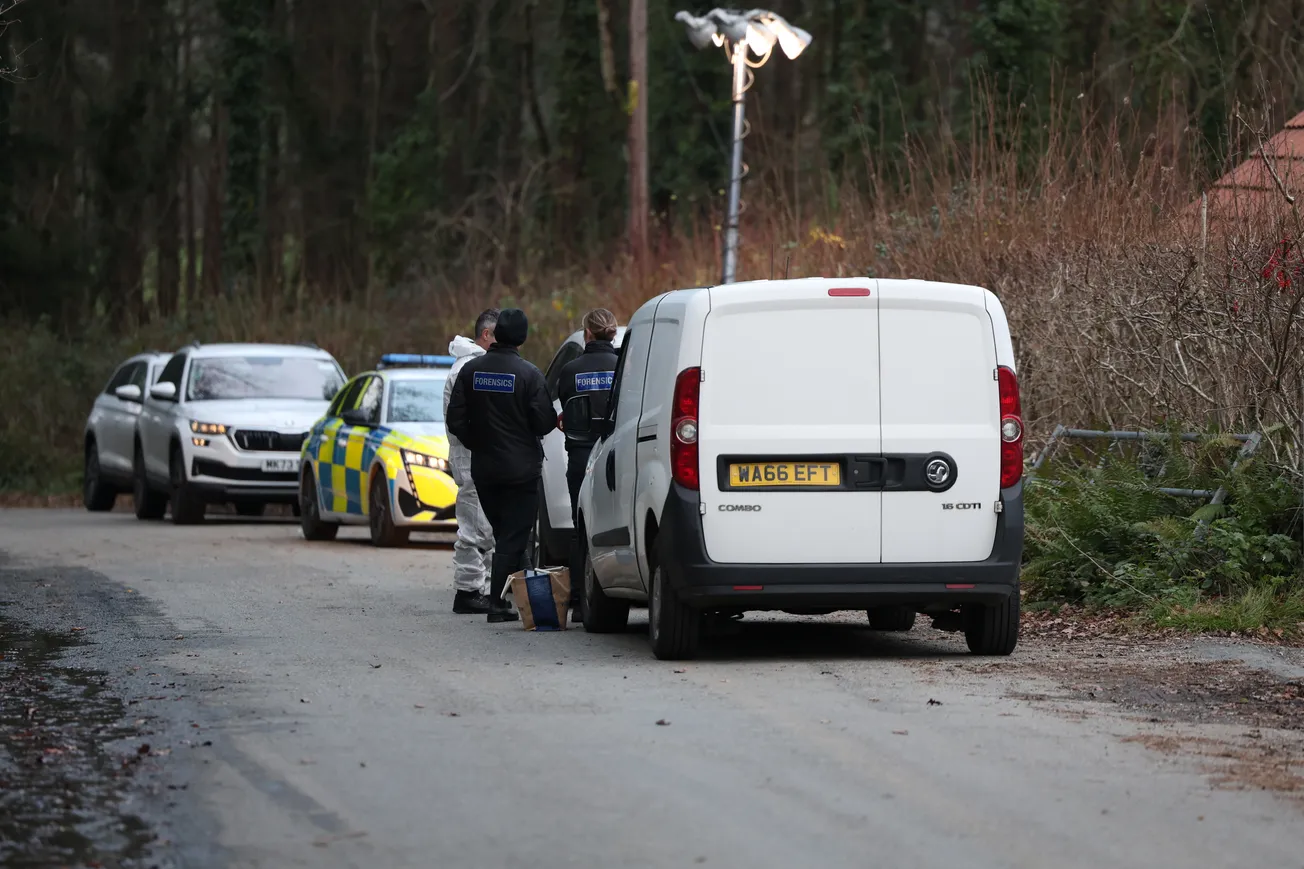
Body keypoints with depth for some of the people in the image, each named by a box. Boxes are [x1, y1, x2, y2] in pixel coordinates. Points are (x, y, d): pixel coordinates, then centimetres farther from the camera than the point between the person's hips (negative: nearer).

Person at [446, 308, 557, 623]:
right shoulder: (529, 374, -13)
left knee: (505, 535, 16)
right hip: (521, 469, -4)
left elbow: (456, 421, 0)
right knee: (513, 538, -1)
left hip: (483, 468, 4)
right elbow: (544, 422, -14)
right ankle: (498, 603, -7)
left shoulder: (470, 370, 0)